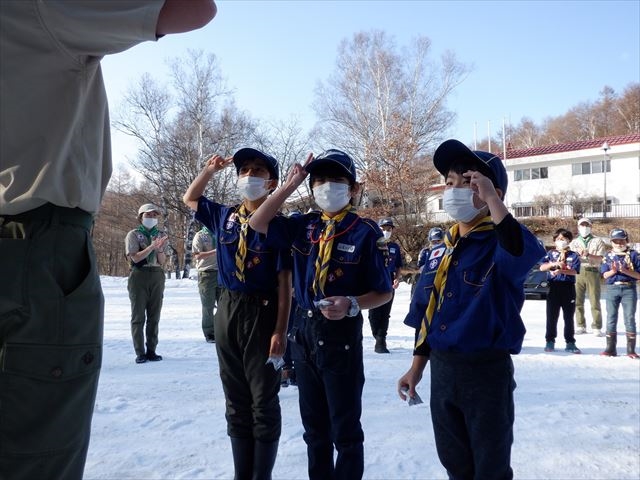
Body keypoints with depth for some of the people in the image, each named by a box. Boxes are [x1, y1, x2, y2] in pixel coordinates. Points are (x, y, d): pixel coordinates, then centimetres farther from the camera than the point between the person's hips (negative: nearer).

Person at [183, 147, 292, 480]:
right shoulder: (224, 216, 8)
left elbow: (284, 281, -11)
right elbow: (190, 199, 27)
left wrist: (280, 331, -16)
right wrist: (210, 169, 13)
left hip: (262, 314, -5)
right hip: (226, 310, 6)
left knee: (264, 402, 5)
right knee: (236, 402, 14)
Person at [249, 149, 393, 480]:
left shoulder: (365, 232, -9)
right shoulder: (304, 226, 5)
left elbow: (384, 293, -7)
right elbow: (258, 224, 4)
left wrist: (351, 305, -26)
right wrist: (289, 186, 0)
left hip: (342, 334, -5)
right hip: (303, 331, 5)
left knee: (345, 429, 8)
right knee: (314, 427, 19)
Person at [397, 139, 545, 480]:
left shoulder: (502, 243, -12)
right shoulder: (441, 252, 7)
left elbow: (526, 255, -39)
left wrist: (492, 200, -37)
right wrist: (417, 367, 14)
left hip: (487, 370, -6)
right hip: (442, 370, 6)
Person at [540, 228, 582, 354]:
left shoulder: (574, 255, 7)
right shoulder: (551, 253, 10)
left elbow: (575, 271, -8)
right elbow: (542, 267, -2)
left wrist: (561, 270, -22)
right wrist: (554, 264, -17)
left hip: (568, 288, 0)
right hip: (553, 287, 0)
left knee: (569, 317, 6)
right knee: (551, 316, 3)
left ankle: (570, 343, 13)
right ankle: (550, 342, 11)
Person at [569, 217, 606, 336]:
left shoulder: (597, 241, 10)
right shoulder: (574, 242, 16)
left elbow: (600, 259, -1)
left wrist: (588, 255, -17)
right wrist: (577, 254, -14)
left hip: (592, 272, -2)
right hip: (578, 272, 2)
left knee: (594, 301, -4)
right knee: (577, 300, 1)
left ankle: (597, 327, 2)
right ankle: (580, 326, 10)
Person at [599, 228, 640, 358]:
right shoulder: (608, 256, 7)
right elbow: (604, 275, 3)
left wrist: (626, 271, -18)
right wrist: (613, 271, -16)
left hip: (629, 289, -2)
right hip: (612, 289, 2)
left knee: (629, 318, 0)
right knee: (611, 318, 5)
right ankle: (610, 348, 12)